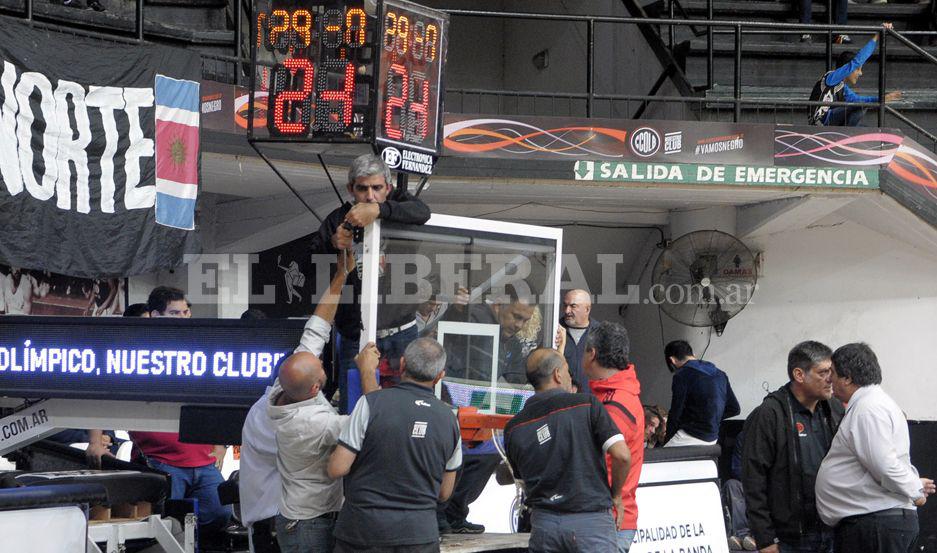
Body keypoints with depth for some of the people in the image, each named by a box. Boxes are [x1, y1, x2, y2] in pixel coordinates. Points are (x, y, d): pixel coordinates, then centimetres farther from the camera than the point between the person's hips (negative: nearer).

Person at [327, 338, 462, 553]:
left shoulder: (371, 403, -10)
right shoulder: (449, 419, 2)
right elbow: (444, 493, 10)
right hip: (420, 536, 3)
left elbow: (337, 468, -10)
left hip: (363, 533, -3)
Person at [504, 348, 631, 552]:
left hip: (543, 522, 4)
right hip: (591, 520, -4)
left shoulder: (514, 428, 7)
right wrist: (615, 495, 4)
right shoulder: (587, 404, -4)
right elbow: (622, 455, -10)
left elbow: (522, 479, 13)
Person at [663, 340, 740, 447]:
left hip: (691, 437, -8)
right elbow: (734, 409, 15)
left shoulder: (682, 375, -8)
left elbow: (676, 413, -8)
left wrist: (667, 439, 4)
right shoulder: (720, 374, 13)